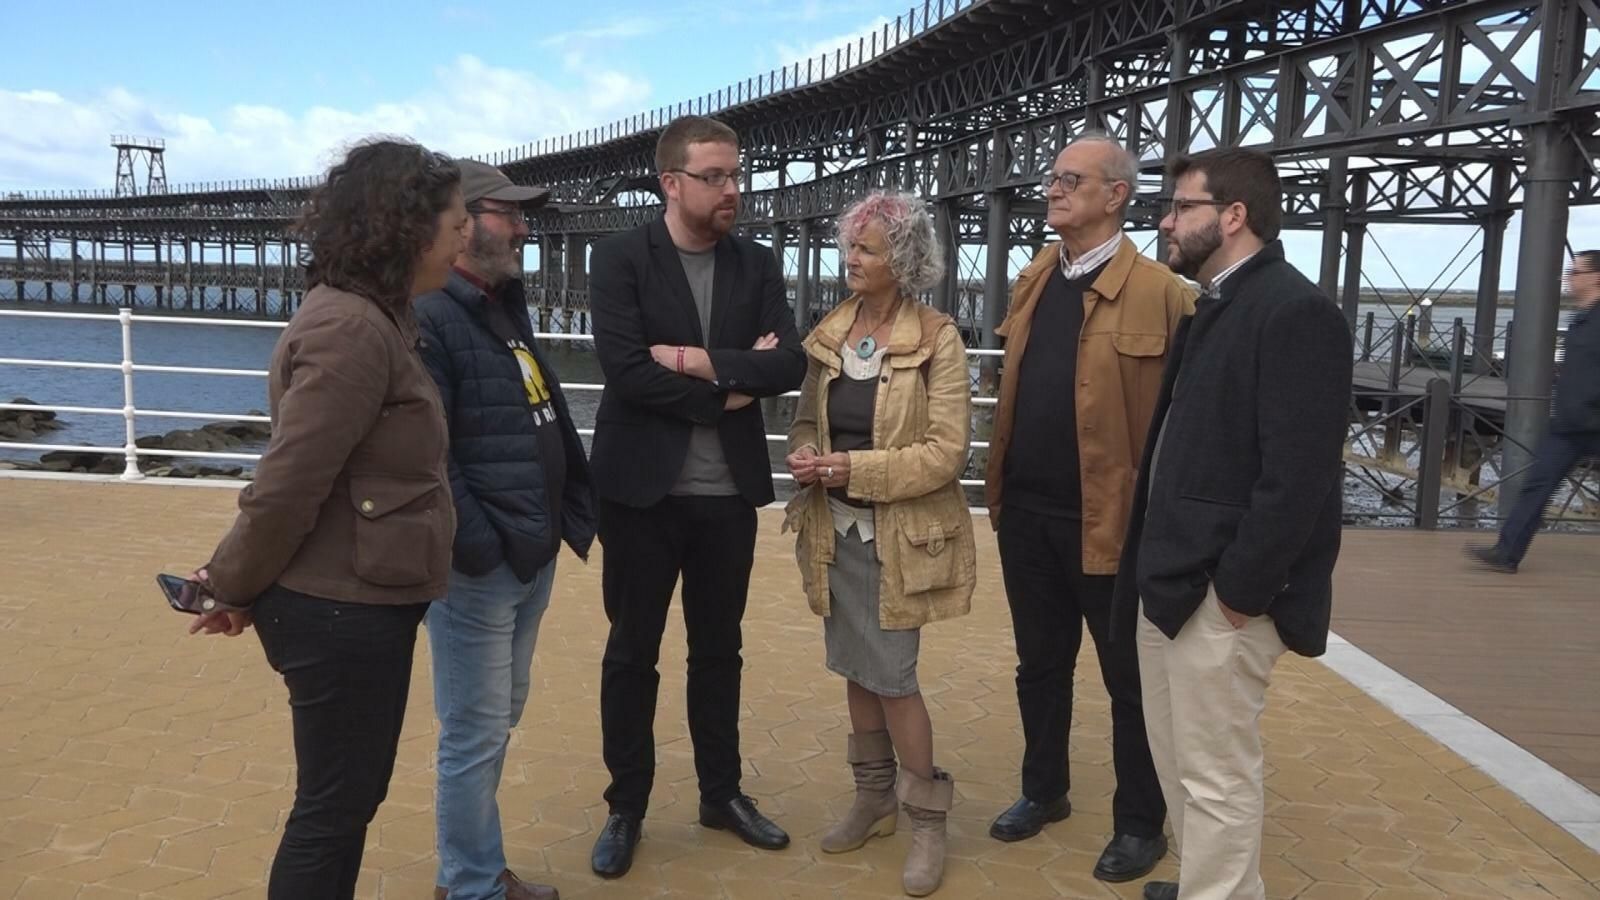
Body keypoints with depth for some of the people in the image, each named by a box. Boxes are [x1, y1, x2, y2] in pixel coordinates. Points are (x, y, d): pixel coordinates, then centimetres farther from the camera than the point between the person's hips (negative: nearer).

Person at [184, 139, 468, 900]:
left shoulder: (374, 317, 10)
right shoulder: (352, 329, -22)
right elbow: (288, 484, -22)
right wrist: (233, 588, -7)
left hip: (360, 602, 9)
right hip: (341, 609, -9)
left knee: (352, 794, 22)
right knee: (332, 806, 7)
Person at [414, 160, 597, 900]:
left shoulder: (506, 311, 14)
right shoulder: (427, 318, -15)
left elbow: (551, 424, 17)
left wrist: (575, 514, 10)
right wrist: (482, 547, -21)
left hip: (534, 558, 10)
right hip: (477, 566, -9)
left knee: (498, 721, 20)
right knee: (475, 734, 3)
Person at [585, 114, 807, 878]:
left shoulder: (756, 265, 6)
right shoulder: (621, 257, -5)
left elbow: (790, 365, -7)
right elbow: (626, 370, -18)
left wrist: (696, 360, -15)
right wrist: (727, 391, -12)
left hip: (727, 491, 3)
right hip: (644, 487, -3)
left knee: (719, 649, 15)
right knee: (632, 652, 9)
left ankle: (722, 793, 31)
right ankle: (626, 806, 25)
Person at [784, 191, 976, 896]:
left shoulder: (936, 339, -11)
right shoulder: (827, 334, 5)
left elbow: (946, 449, -15)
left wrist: (856, 468, -21)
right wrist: (803, 452, -10)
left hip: (898, 534, -5)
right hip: (836, 529, 5)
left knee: (892, 675, -2)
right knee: (855, 667, 15)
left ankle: (928, 818, 17)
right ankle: (874, 796, 33)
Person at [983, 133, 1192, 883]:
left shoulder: (1159, 293, -12)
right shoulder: (1033, 280, 10)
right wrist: (998, 483, 11)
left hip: (1106, 516, -6)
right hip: (1027, 511, 6)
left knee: (1128, 679, 11)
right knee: (1041, 664, 20)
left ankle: (1140, 823, 28)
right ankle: (1044, 791, 38)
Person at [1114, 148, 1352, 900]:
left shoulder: (1294, 310, -15)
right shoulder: (1211, 308, 15)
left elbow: (1298, 474, -22)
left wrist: (1241, 591, -19)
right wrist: (1152, 565, 12)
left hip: (1220, 593, -10)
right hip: (1172, 581, 10)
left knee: (1216, 777, 3)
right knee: (1178, 762, 21)